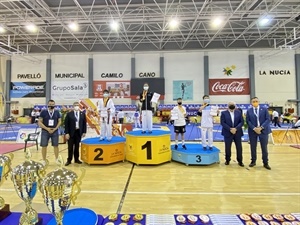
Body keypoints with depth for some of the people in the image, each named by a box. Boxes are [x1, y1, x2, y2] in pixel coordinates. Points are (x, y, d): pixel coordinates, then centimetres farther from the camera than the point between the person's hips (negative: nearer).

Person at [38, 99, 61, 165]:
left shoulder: (57, 112, 3)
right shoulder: (43, 112, -2)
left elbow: (59, 121, 5)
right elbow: (40, 122, -4)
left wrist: (55, 129, -8)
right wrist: (47, 128, -14)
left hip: (55, 131, 1)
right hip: (45, 131, -1)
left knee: (56, 145, 7)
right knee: (44, 146, 3)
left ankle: (56, 159, 21)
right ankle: (44, 160, 18)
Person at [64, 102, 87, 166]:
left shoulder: (82, 114, 4)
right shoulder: (69, 114, -3)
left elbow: (84, 123, 6)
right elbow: (66, 124, -4)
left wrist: (84, 132, 1)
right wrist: (66, 133, -9)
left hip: (79, 132, 2)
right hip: (71, 132, -2)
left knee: (77, 147, 11)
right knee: (70, 147, 5)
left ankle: (76, 159, 22)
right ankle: (69, 160, 17)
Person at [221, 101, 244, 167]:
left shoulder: (239, 112, 8)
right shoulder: (224, 113, 1)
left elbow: (242, 122, 0)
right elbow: (222, 123, -7)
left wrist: (236, 128, -14)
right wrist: (230, 129, -16)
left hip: (237, 132, 2)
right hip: (228, 133, -2)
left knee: (239, 147, 5)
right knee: (227, 147, 6)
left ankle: (240, 161, 19)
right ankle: (227, 160, 23)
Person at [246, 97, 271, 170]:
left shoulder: (264, 109, 3)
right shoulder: (249, 111, 5)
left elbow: (268, 119, -4)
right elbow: (248, 121, -1)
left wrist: (261, 127, -16)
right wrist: (254, 128, -14)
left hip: (263, 130, 0)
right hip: (252, 131, 1)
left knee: (264, 147, 5)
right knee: (253, 147, 8)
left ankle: (265, 163, 16)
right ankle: (253, 161, 21)